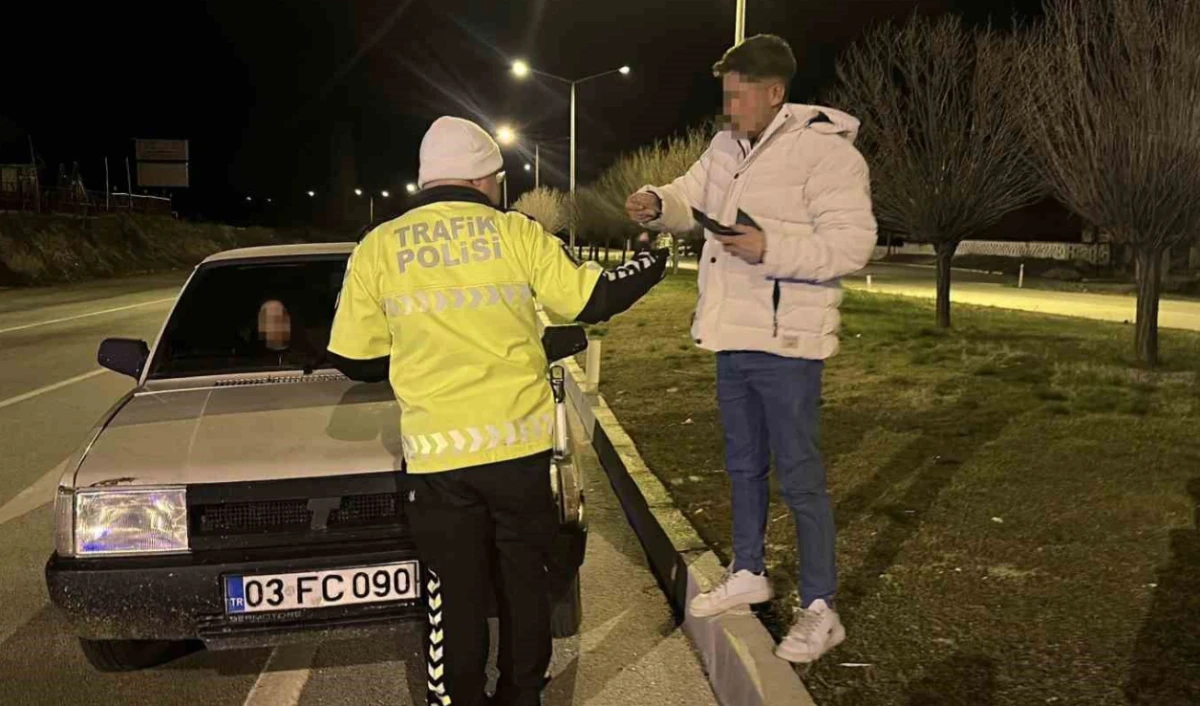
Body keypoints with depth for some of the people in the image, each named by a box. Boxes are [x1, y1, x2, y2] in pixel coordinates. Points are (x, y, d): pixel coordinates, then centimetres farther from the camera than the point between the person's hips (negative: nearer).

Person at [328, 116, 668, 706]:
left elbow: (355, 360, 2)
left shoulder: (377, 248, 0)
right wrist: (652, 265, 21)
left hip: (439, 456, 0)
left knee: (456, 597, 11)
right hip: (521, 443, 1)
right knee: (524, 582, 18)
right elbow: (591, 301, 3)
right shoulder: (516, 233, -2)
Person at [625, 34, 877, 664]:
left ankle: (820, 611, 14)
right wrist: (658, 204, -6)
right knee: (743, 465, 20)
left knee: (798, 476, 0)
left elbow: (852, 243, -20)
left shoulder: (825, 150, -15)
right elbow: (691, 198, 17)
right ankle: (748, 573, 38)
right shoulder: (726, 146, 9)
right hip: (732, 338, 8)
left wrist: (771, 248, -30)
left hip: (786, 342, -8)